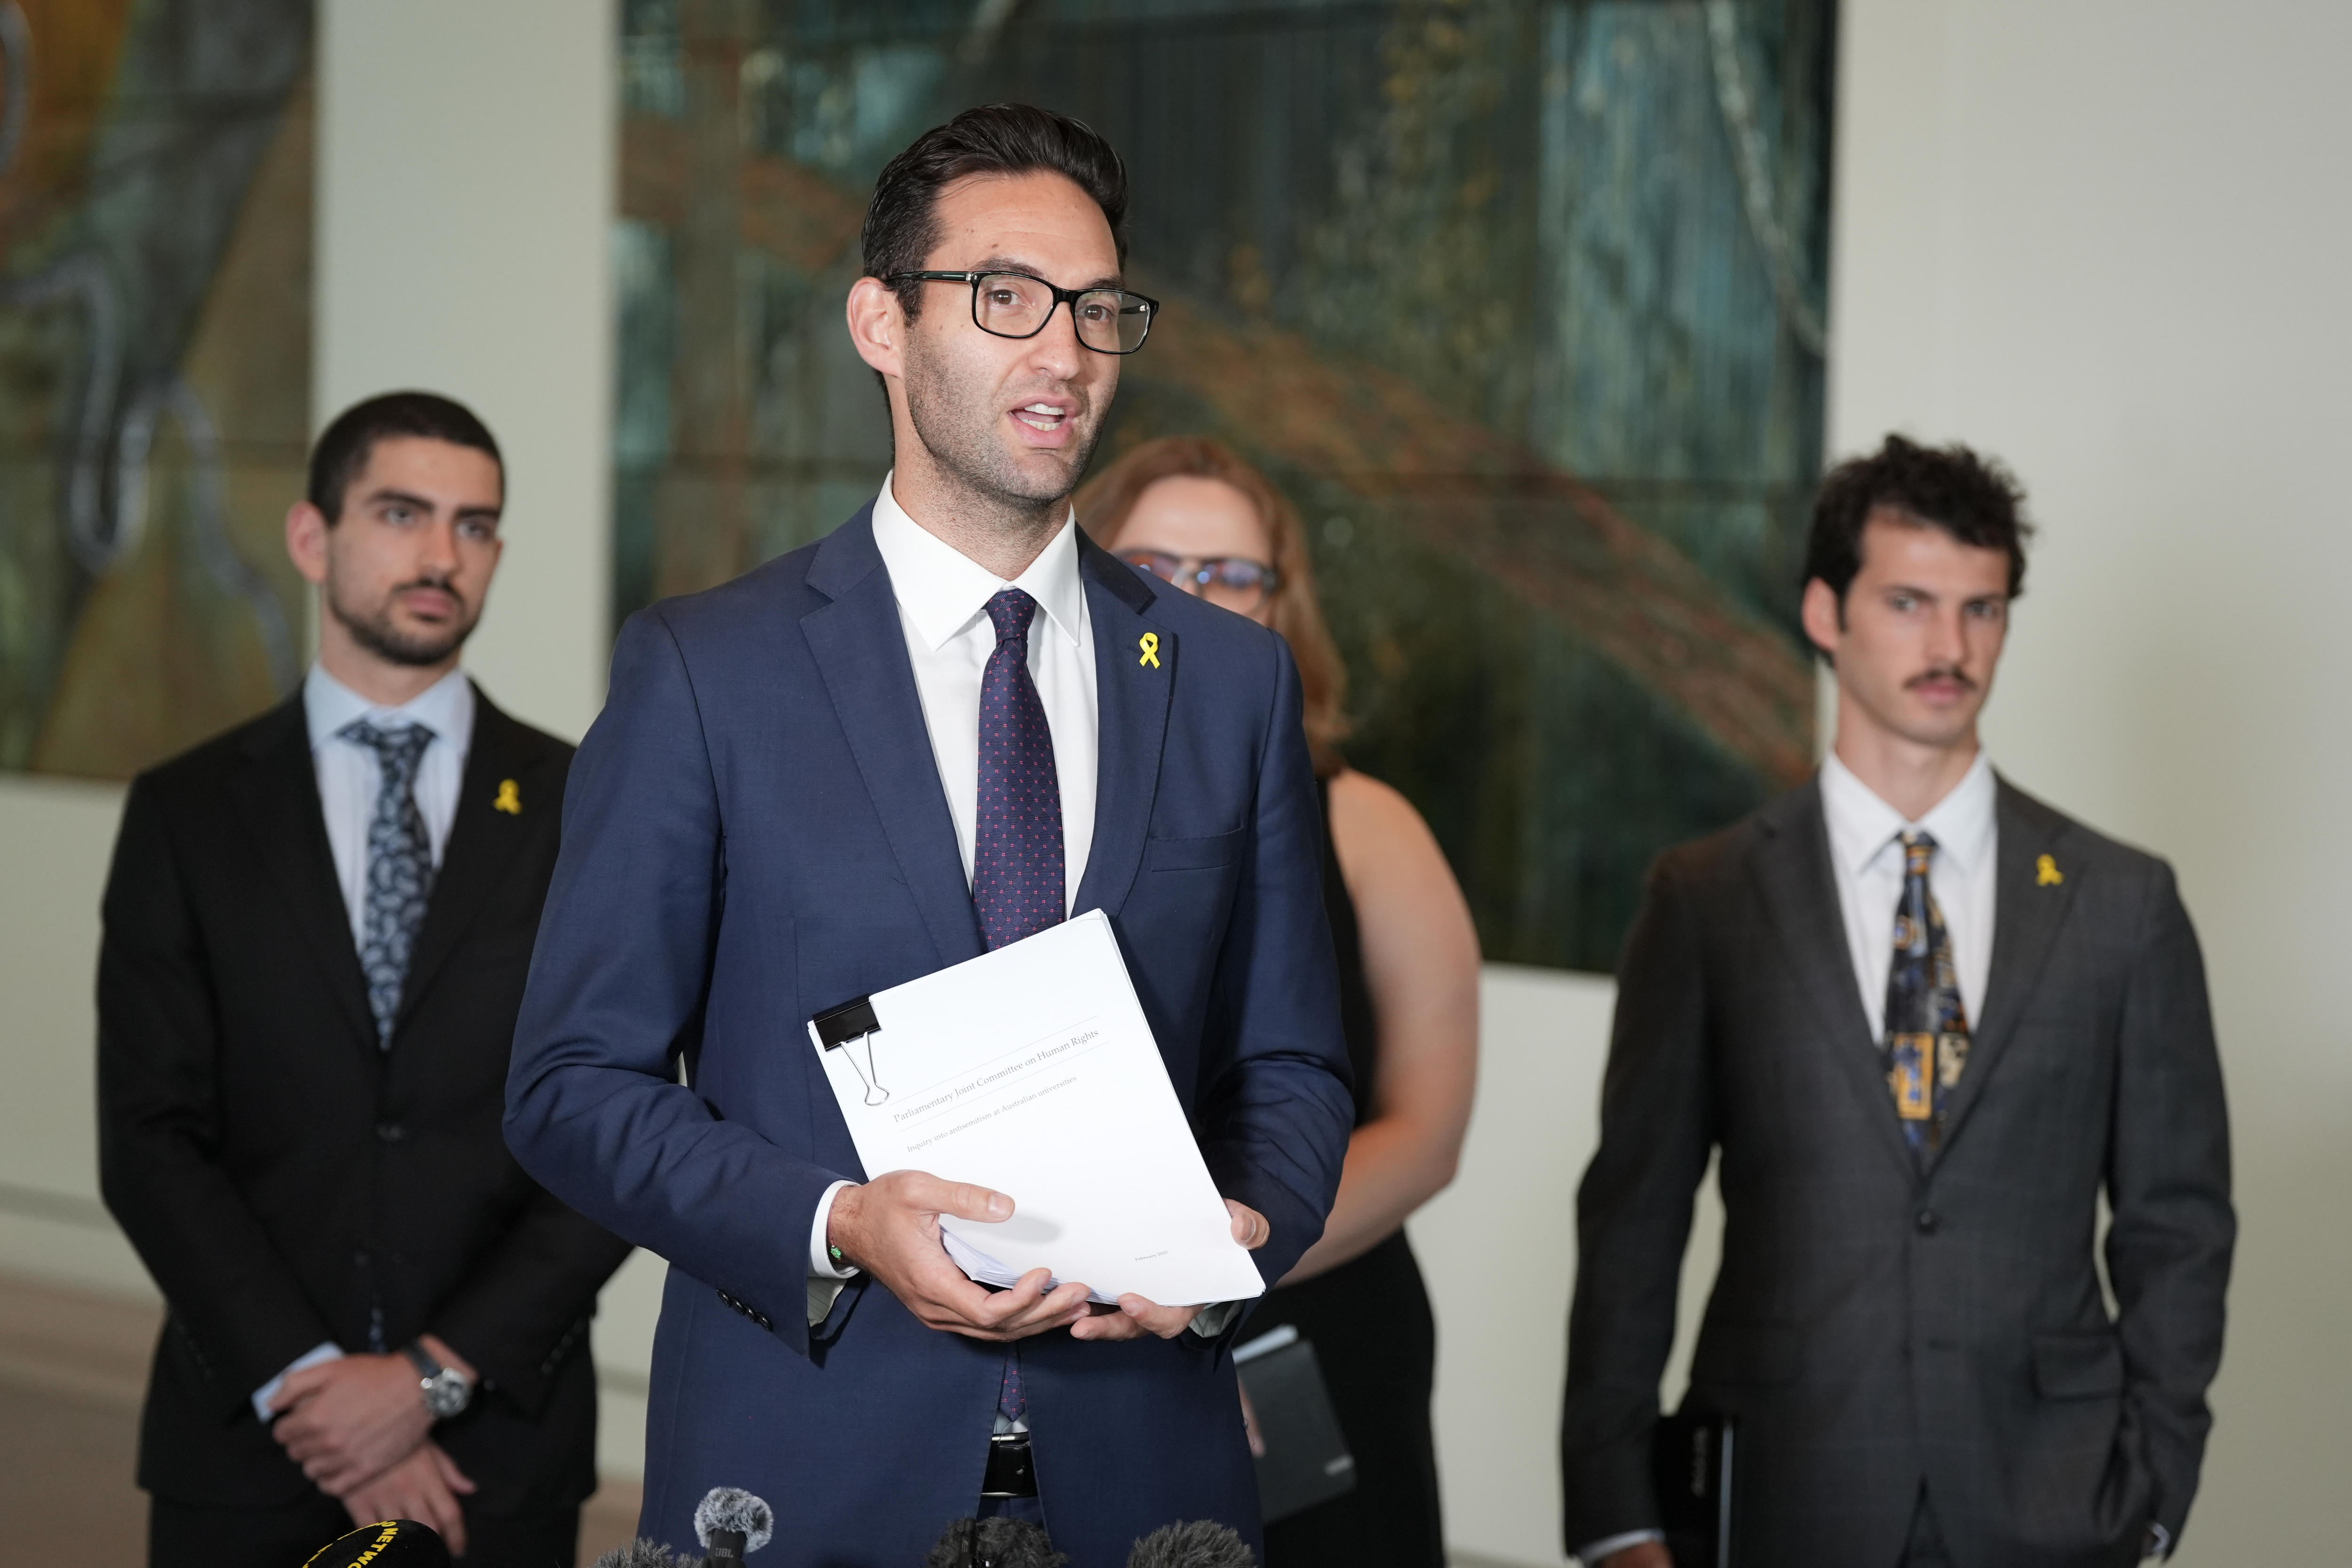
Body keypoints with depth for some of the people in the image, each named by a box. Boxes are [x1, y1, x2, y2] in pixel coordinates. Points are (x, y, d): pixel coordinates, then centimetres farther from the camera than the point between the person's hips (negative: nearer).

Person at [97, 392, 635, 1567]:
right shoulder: (188, 813, 4)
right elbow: (150, 1141, -2)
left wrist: (436, 1377, -11)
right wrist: (307, 1384, -13)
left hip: (499, 1455, 0)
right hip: (248, 1443, 0)